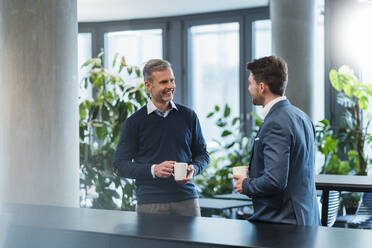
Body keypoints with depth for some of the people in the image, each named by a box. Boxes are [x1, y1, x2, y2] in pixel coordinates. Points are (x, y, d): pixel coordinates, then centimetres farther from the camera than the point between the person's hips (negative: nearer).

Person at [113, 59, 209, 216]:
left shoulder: (188, 116, 9)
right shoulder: (135, 121, 0)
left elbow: (202, 154, 17)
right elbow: (120, 165, -1)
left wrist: (193, 168, -5)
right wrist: (153, 170, -15)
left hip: (186, 199, 3)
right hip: (150, 202, -2)